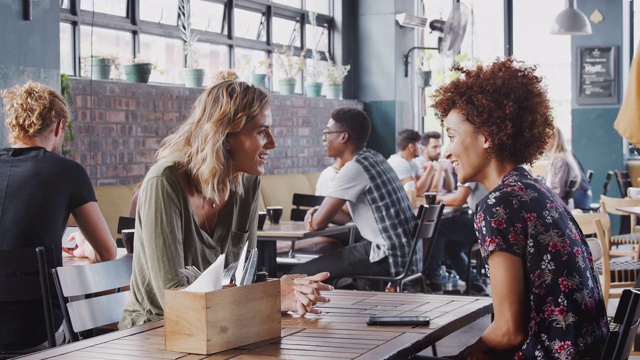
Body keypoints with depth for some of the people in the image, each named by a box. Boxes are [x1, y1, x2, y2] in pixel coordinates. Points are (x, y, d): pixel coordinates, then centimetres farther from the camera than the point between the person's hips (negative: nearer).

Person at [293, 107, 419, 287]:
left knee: (301, 274, -8)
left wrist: (314, 216, 9)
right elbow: (350, 216, 20)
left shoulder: (354, 168, -16)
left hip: (389, 260, -10)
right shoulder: (373, 159, 12)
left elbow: (318, 222, -14)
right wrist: (319, 211, 3)